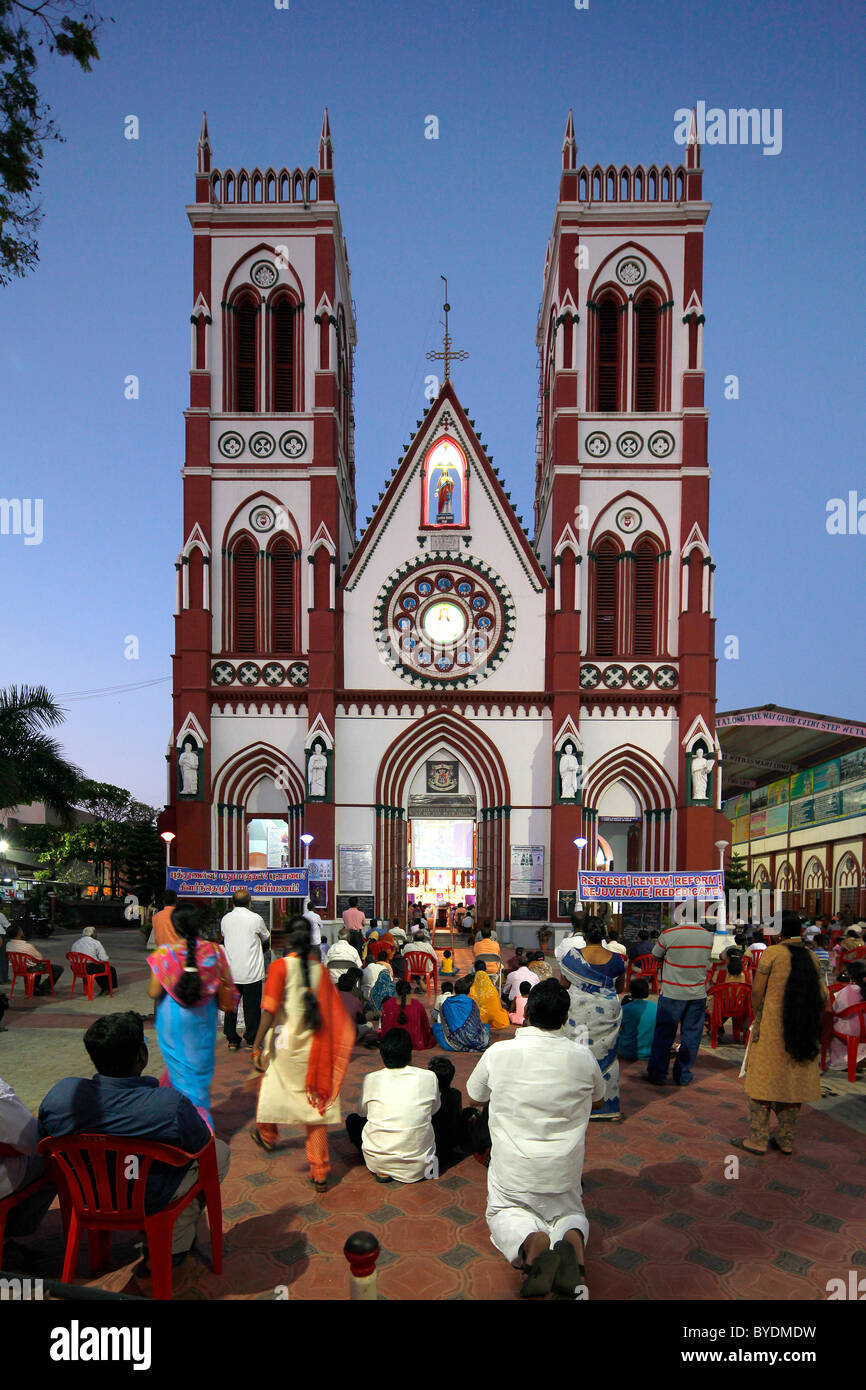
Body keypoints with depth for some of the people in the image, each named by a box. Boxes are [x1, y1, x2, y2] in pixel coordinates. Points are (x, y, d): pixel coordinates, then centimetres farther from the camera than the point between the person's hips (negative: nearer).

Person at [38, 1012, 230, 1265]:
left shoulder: (60, 1095, -22)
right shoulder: (172, 1106, -34)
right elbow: (202, 1145, -13)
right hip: (151, 1201, -5)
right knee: (220, 1151, 20)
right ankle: (175, 1244, 24)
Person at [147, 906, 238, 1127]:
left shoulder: (165, 954, -16)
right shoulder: (214, 952, -9)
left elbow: (154, 992, -12)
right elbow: (225, 992, -4)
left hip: (174, 1019, -2)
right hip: (204, 1019, 2)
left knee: (179, 1067, 14)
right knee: (200, 1066, 18)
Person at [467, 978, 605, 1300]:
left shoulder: (498, 1053, -15)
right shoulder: (583, 1057, -11)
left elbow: (475, 1096, 5)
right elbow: (598, 1098, 11)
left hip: (511, 1169, -1)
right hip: (564, 1171, 2)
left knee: (503, 1212, 26)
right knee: (571, 1214, 29)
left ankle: (532, 1243, -9)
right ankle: (571, 1242, -8)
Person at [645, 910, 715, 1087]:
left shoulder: (668, 934, -13)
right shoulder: (708, 936, -3)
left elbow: (656, 955, 3)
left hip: (672, 993, -2)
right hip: (698, 994, 2)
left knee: (664, 1034, 8)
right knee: (691, 1035, 12)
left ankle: (657, 1073, 15)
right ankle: (683, 1075, 19)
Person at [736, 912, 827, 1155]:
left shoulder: (772, 953, -11)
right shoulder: (811, 957, 4)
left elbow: (756, 991, -12)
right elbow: (822, 994, 6)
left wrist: (757, 1014, 5)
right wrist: (810, 1020, 16)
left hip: (772, 1025, -5)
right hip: (802, 1030, 5)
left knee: (763, 1079, 3)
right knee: (793, 1080, 13)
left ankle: (757, 1139, 5)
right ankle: (786, 1139, 21)